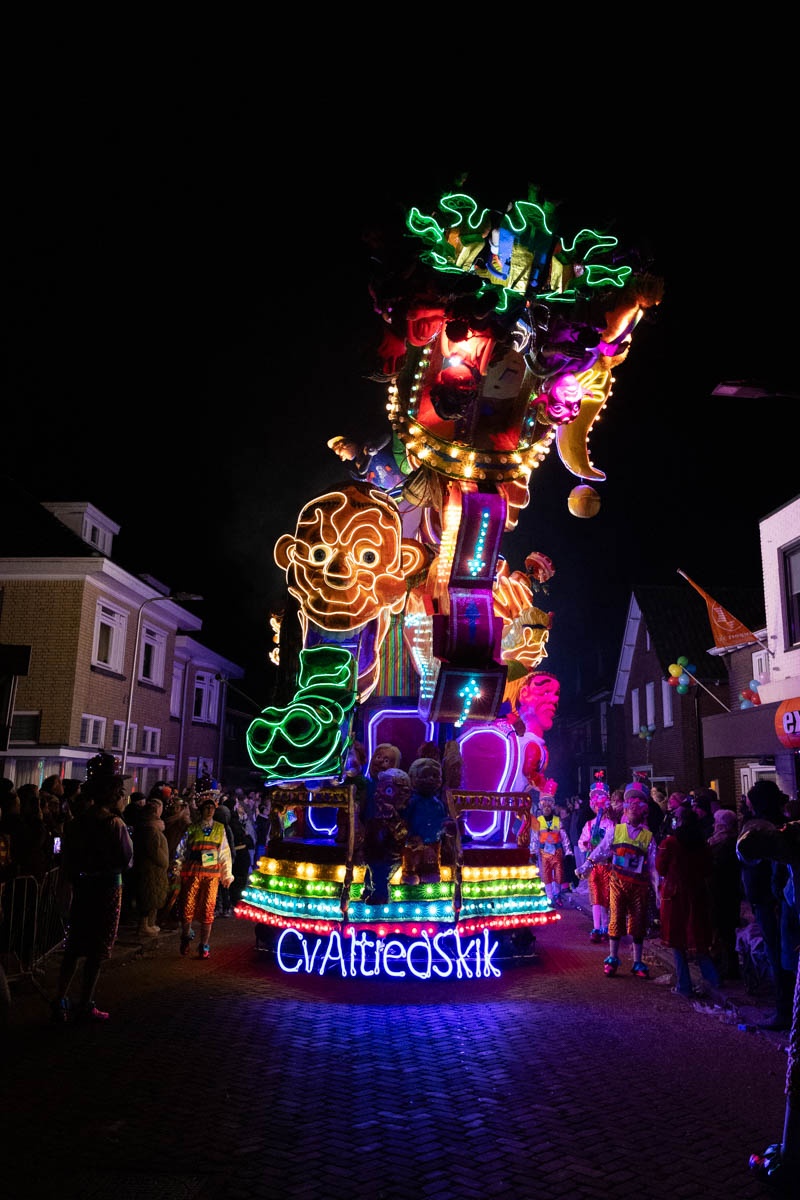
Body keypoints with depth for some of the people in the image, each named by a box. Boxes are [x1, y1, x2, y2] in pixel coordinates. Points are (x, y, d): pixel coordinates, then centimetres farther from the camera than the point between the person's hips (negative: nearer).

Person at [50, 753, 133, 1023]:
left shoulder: (76, 822, 1)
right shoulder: (114, 823, -16)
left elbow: (67, 859, 6)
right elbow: (127, 860, -13)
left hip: (82, 889, 6)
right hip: (108, 889, -5)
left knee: (74, 947, 17)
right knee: (98, 950, 6)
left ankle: (60, 1000, 17)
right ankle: (86, 1006, 14)